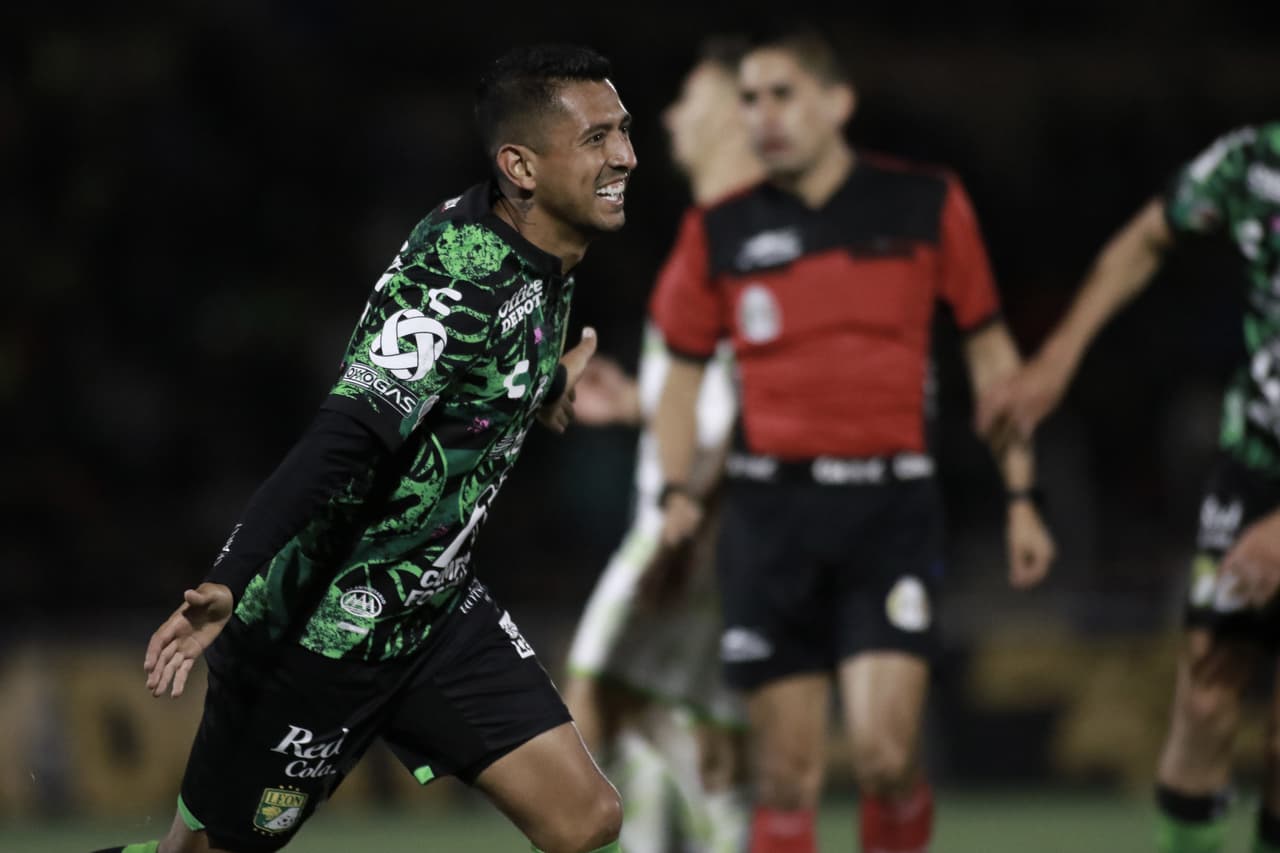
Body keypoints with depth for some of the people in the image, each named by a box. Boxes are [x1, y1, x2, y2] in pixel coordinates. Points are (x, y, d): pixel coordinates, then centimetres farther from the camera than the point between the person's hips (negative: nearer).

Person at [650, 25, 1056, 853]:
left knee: (884, 751, -15)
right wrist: (678, 490, 1)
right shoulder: (722, 232, 7)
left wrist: (1021, 496, 6)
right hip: (771, 508, 2)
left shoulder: (927, 205, 4)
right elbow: (684, 372, 15)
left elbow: (990, 351, 9)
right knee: (788, 775, -1)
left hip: (890, 505, -1)